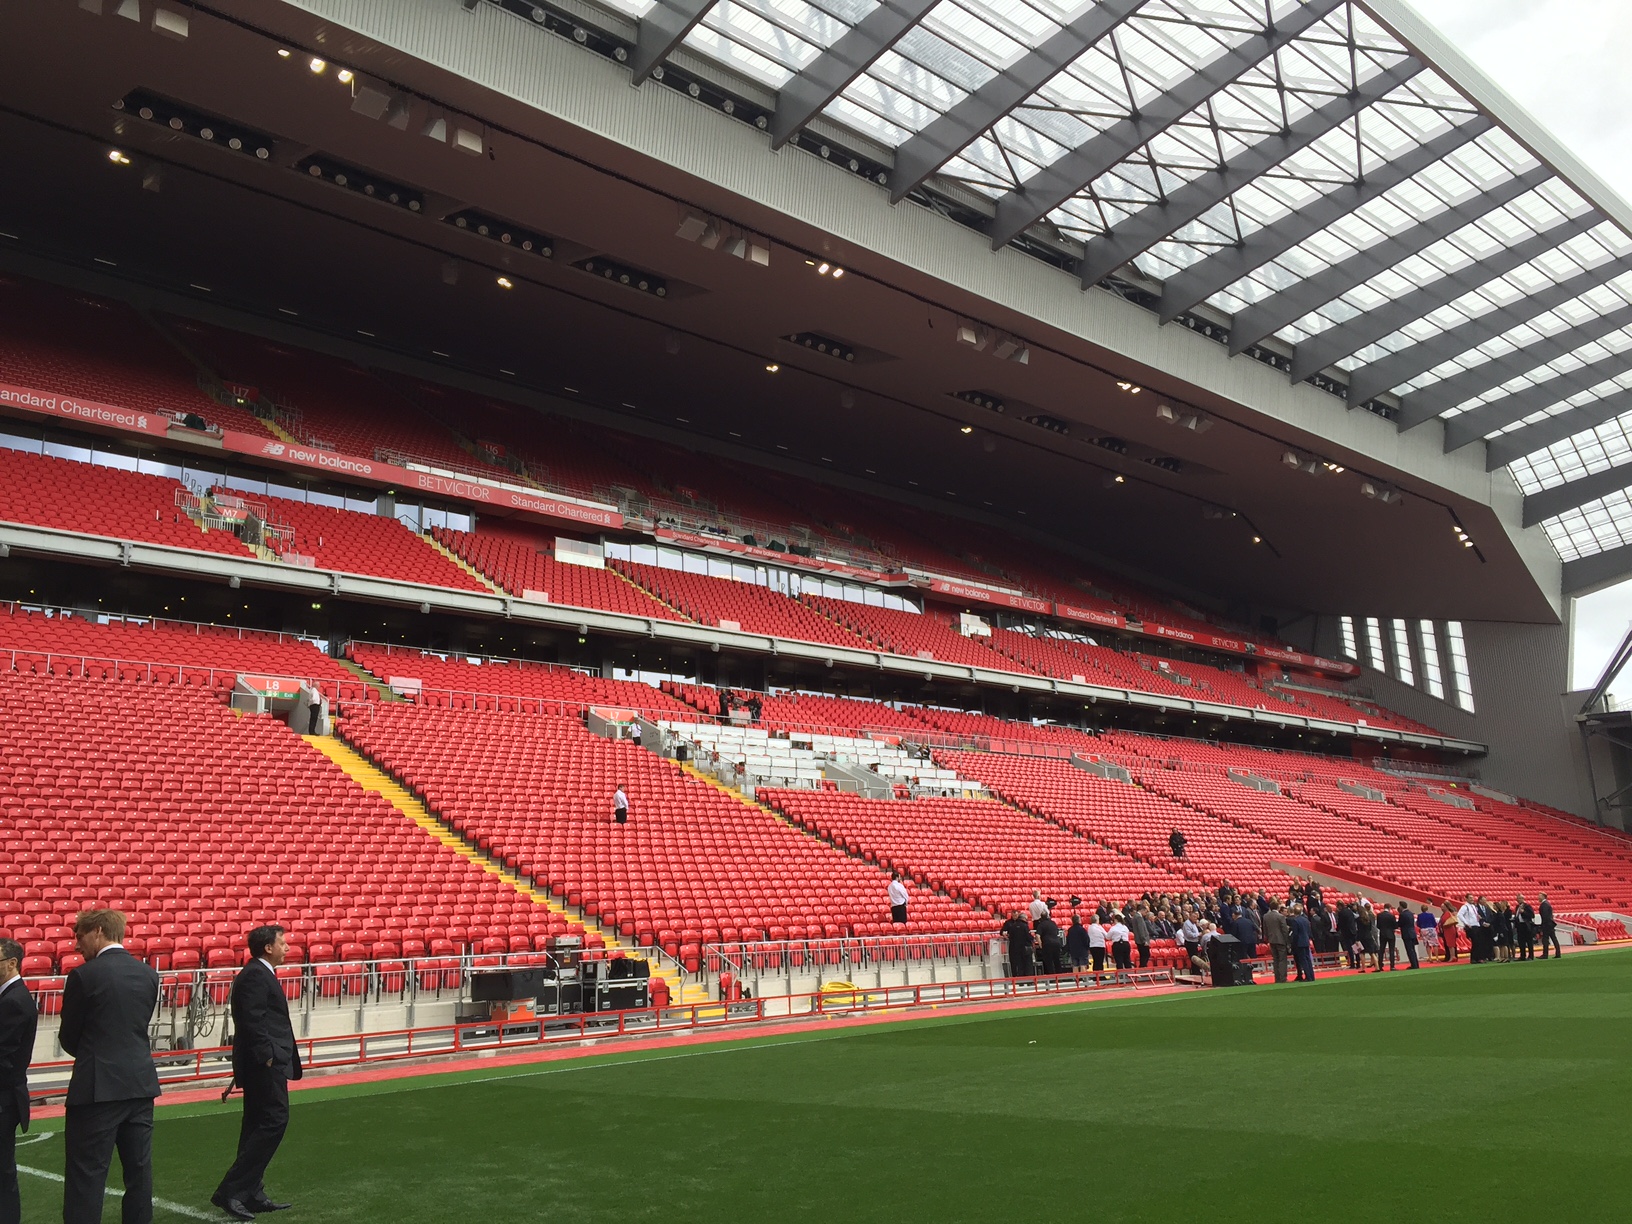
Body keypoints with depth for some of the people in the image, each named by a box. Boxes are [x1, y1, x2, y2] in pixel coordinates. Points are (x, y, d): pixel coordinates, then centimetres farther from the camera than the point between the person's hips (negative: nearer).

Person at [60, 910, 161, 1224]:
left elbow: (68, 1037, -1)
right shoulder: (148, 975, 7)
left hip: (97, 1088, -6)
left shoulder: (84, 975, -10)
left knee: (86, 1175, 0)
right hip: (141, 1083, 6)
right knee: (139, 1169, 12)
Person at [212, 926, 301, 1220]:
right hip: (265, 1064, -11)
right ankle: (230, 1190, -7)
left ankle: (251, 1194, 18)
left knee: (258, 1126, 12)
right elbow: (252, 1021, -22)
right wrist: (268, 1057, -20)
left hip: (265, 1063, 11)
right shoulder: (255, 975, -15)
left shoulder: (261, 973, 17)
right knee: (274, 1121, -10)